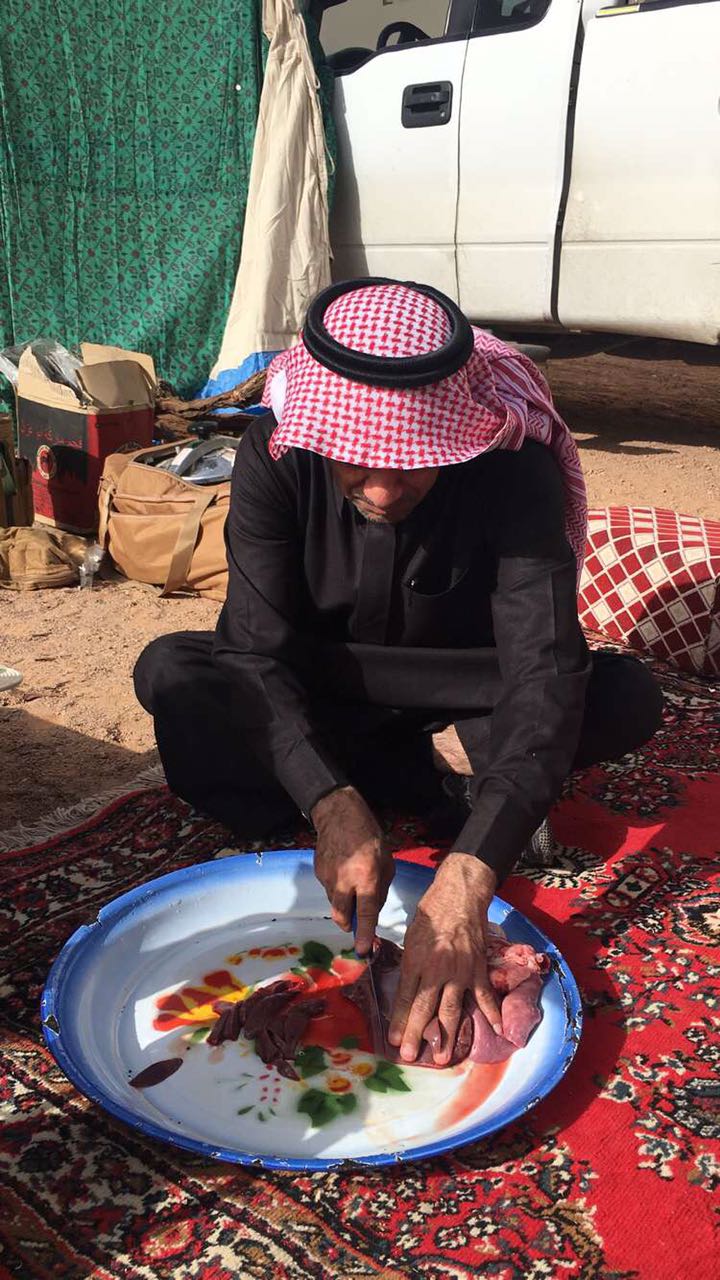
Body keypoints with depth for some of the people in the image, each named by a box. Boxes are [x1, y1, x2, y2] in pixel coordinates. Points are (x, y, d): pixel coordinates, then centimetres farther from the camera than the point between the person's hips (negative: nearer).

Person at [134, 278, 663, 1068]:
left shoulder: (516, 469, -28)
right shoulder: (276, 457, -23)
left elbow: (544, 673, -37)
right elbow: (259, 650, -27)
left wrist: (466, 878, -50)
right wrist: (334, 808, -44)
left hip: (454, 701, -1)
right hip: (315, 707, 2)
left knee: (626, 700, -27)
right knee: (170, 674, -26)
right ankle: (436, 778, -17)